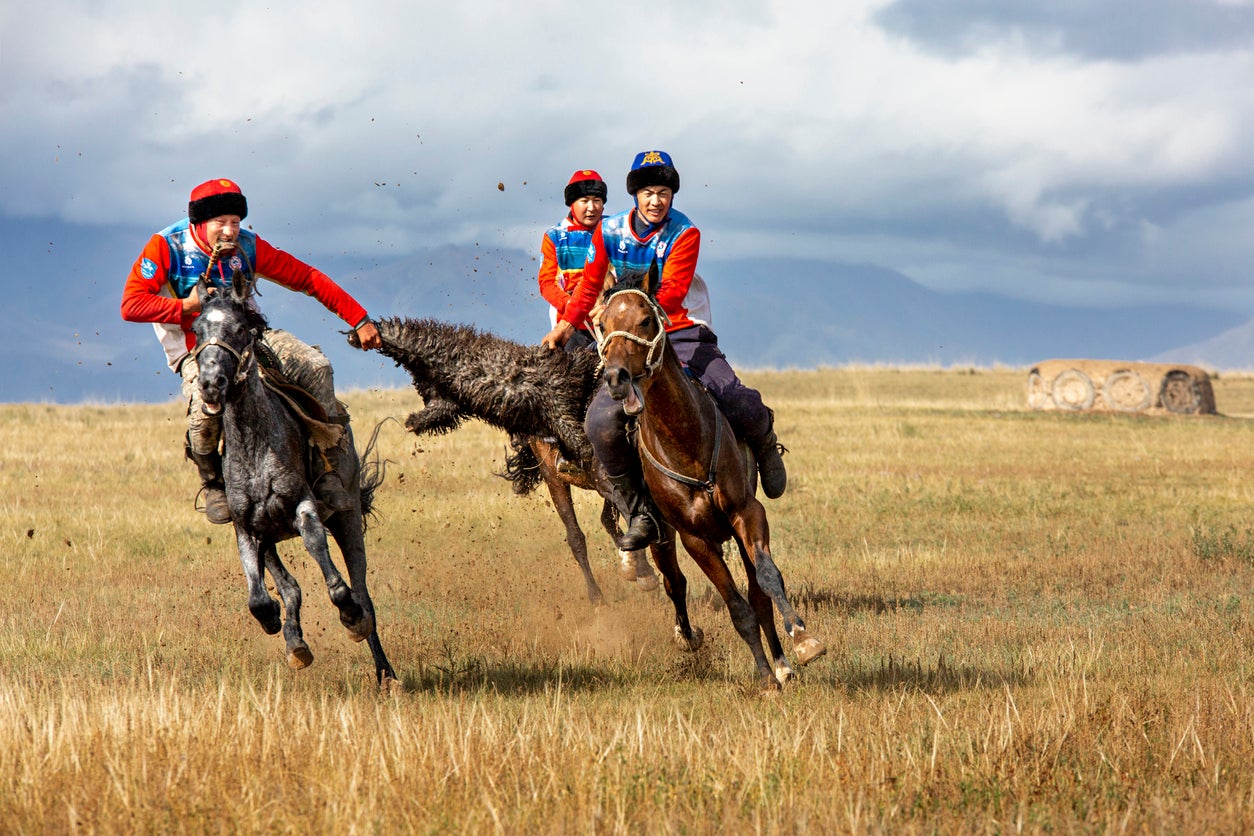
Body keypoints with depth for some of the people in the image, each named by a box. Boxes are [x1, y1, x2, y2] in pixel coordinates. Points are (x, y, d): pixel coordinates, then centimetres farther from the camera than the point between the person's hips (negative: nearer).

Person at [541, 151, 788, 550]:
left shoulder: (685, 234, -6)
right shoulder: (609, 231, 4)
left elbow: (671, 295, -16)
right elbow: (591, 284, 17)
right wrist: (567, 323, 4)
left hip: (685, 335, -2)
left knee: (739, 404, -23)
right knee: (602, 423, -23)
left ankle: (764, 443, 18)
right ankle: (640, 513, -6)